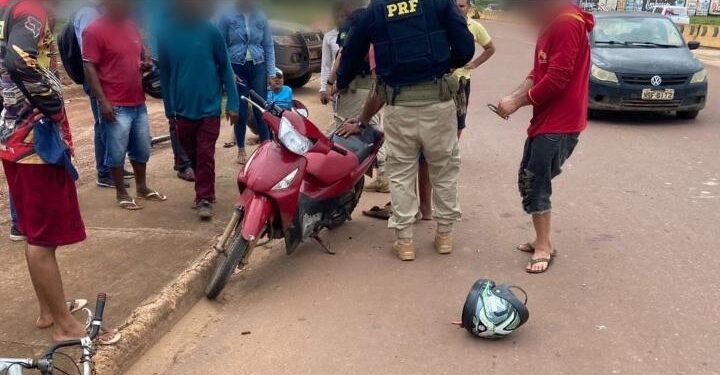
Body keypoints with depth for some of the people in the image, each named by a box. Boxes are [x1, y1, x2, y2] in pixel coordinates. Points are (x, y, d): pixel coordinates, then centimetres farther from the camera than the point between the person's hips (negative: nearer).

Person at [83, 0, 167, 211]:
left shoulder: (132, 27, 11)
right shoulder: (95, 31, -10)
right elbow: (89, 68, -12)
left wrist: (146, 64, 2)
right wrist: (102, 101, -17)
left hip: (139, 102, 7)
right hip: (115, 105, -7)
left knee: (142, 149, 15)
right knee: (117, 152, 3)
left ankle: (142, 188, 30)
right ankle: (121, 193, 17)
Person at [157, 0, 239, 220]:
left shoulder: (209, 30, -7)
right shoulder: (166, 33, -2)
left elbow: (225, 67, -2)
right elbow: (164, 73, 6)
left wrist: (232, 103, -5)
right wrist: (169, 109, 8)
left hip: (209, 106, -2)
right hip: (182, 108, 3)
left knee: (205, 155, -4)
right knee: (193, 156, 14)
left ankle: (204, 199, 7)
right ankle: (205, 192, 31)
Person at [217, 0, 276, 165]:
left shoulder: (261, 17, 4)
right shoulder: (227, 16, -3)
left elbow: (269, 46, 7)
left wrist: (271, 73, 2)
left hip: (258, 67, 2)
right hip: (237, 68, -2)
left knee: (261, 109, 1)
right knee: (241, 112, 2)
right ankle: (241, 150, 16)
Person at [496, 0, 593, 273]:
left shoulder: (568, 23, -18)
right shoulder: (551, 25, 15)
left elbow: (557, 79, -23)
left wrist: (518, 103, -13)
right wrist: (515, 96, 0)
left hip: (560, 124, -10)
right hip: (544, 119, 10)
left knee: (536, 184, -5)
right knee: (528, 181, 13)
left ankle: (544, 248, 8)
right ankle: (542, 242, 24)